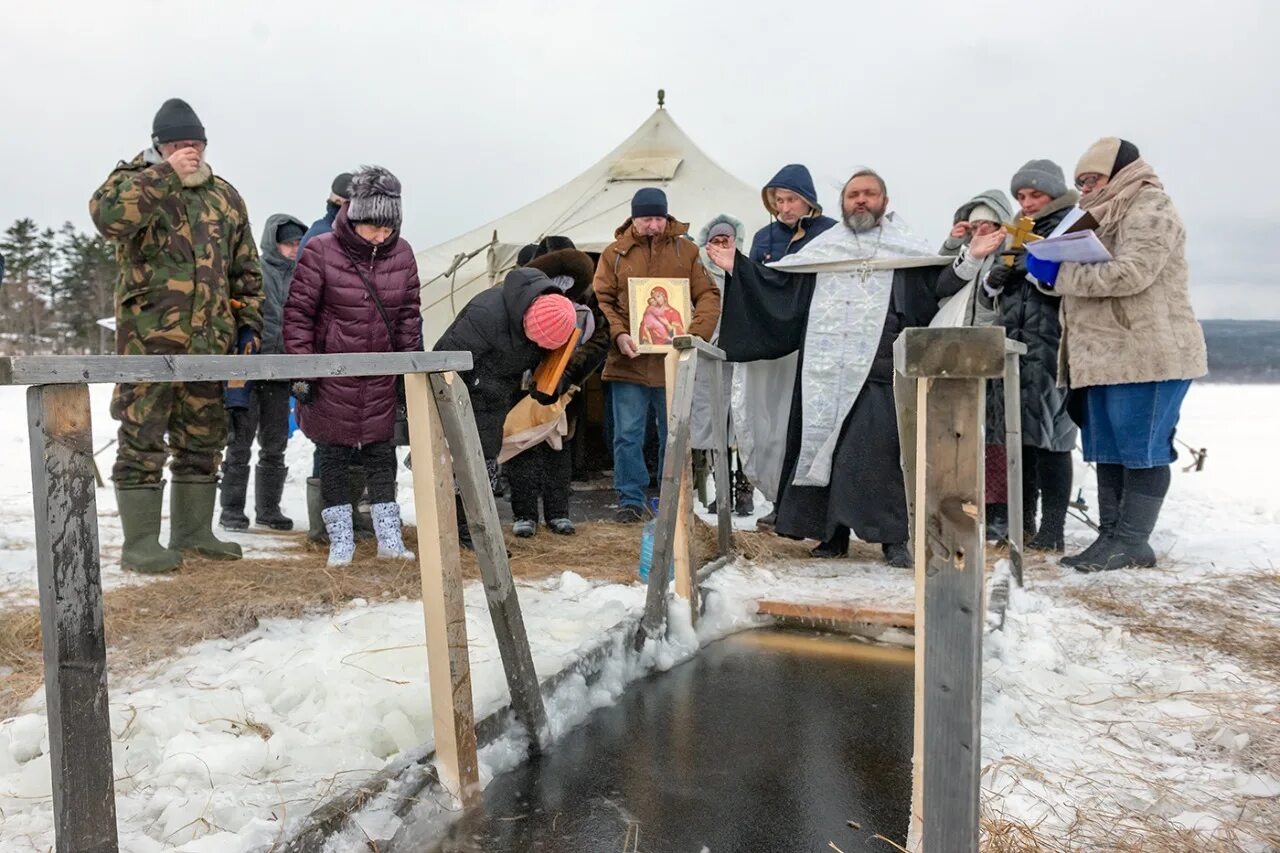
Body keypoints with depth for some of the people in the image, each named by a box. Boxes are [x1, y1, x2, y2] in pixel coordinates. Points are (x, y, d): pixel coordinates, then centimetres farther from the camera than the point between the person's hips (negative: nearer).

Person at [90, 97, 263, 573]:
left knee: (203, 439, 11)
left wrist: (249, 321, 10)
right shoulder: (134, 182, 2)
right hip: (149, 339, -5)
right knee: (143, 441, -3)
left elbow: (246, 270, 18)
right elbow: (106, 214, -23)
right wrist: (165, 174, -20)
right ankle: (140, 543, 5)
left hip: (209, 341, 5)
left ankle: (193, 532, 23)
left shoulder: (225, 197, 14)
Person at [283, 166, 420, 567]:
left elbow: (408, 315, 8)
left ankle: (389, 537, 16)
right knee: (333, 457, 6)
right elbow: (298, 312, -9)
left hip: (382, 376, 3)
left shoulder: (401, 253, -1)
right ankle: (341, 540, 18)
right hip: (331, 373, -3)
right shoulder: (321, 251, -13)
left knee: (382, 454, 7)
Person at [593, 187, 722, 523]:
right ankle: (631, 499, 14)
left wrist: (697, 333, -13)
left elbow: (708, 295, 4)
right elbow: (601, 300, 1)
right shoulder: (615, 253, 4)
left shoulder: (685, 250, 6)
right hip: (628, 362, -1)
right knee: (627, 435, 2)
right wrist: (618, 334, -16)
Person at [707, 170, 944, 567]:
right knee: (824, 446, 4)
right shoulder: (823, 246, 18)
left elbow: (941, 283, 4)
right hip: (826, 369, 3)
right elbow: (778, 282, 17)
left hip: (879, 369, -3)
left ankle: (893, 538, -2)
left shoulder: (903, 247, 11)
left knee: (880, 450, -10)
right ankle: (832, 533, 15)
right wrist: (736, 266, 13)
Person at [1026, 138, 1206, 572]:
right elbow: (1089, 274, 24)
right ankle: (1110, 535, 13)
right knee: (1108, 450, 8)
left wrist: (1058, 273, -16)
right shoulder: (1109, 215, 23)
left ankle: (1132, 541, 0)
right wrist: (1047, 264, 5)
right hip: (1107, 356, 10)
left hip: (1148, 355, -10)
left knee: (1141, 448, -5)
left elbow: (1130, 273, -21)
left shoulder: (1149, 210, -7)